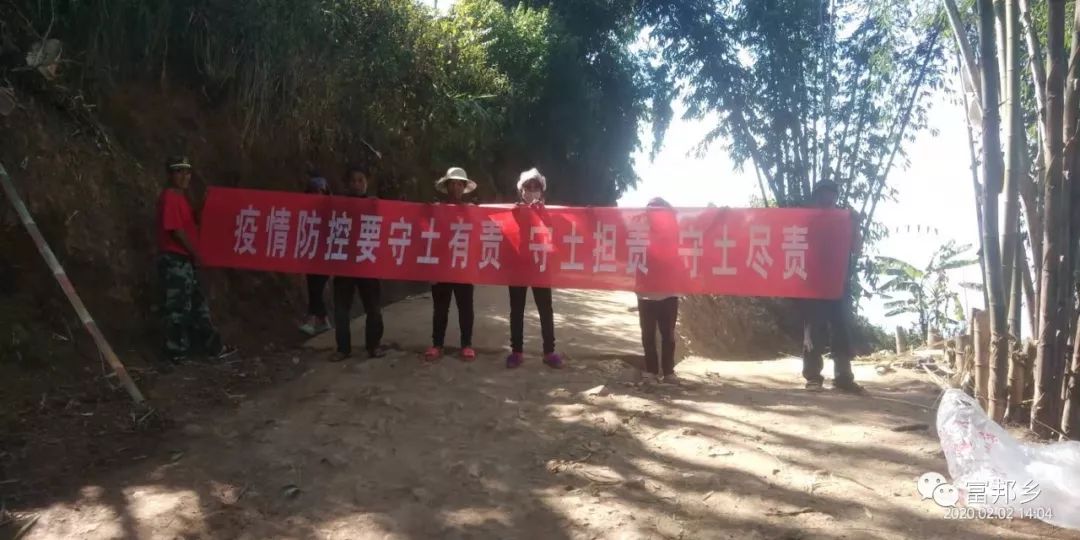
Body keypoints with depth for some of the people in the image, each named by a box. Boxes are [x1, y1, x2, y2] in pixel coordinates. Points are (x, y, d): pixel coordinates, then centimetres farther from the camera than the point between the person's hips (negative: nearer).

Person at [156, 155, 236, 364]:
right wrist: (195, 253, -11)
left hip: (184, 258, 10)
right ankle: (177, 351, 8)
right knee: (178, 306, -1)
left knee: (197, 304, 13)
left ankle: (212, 346, 20)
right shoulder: (169, 197, -15)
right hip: (174, 259, -10)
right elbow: (176, 230, -19)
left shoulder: (181, 196, 15)